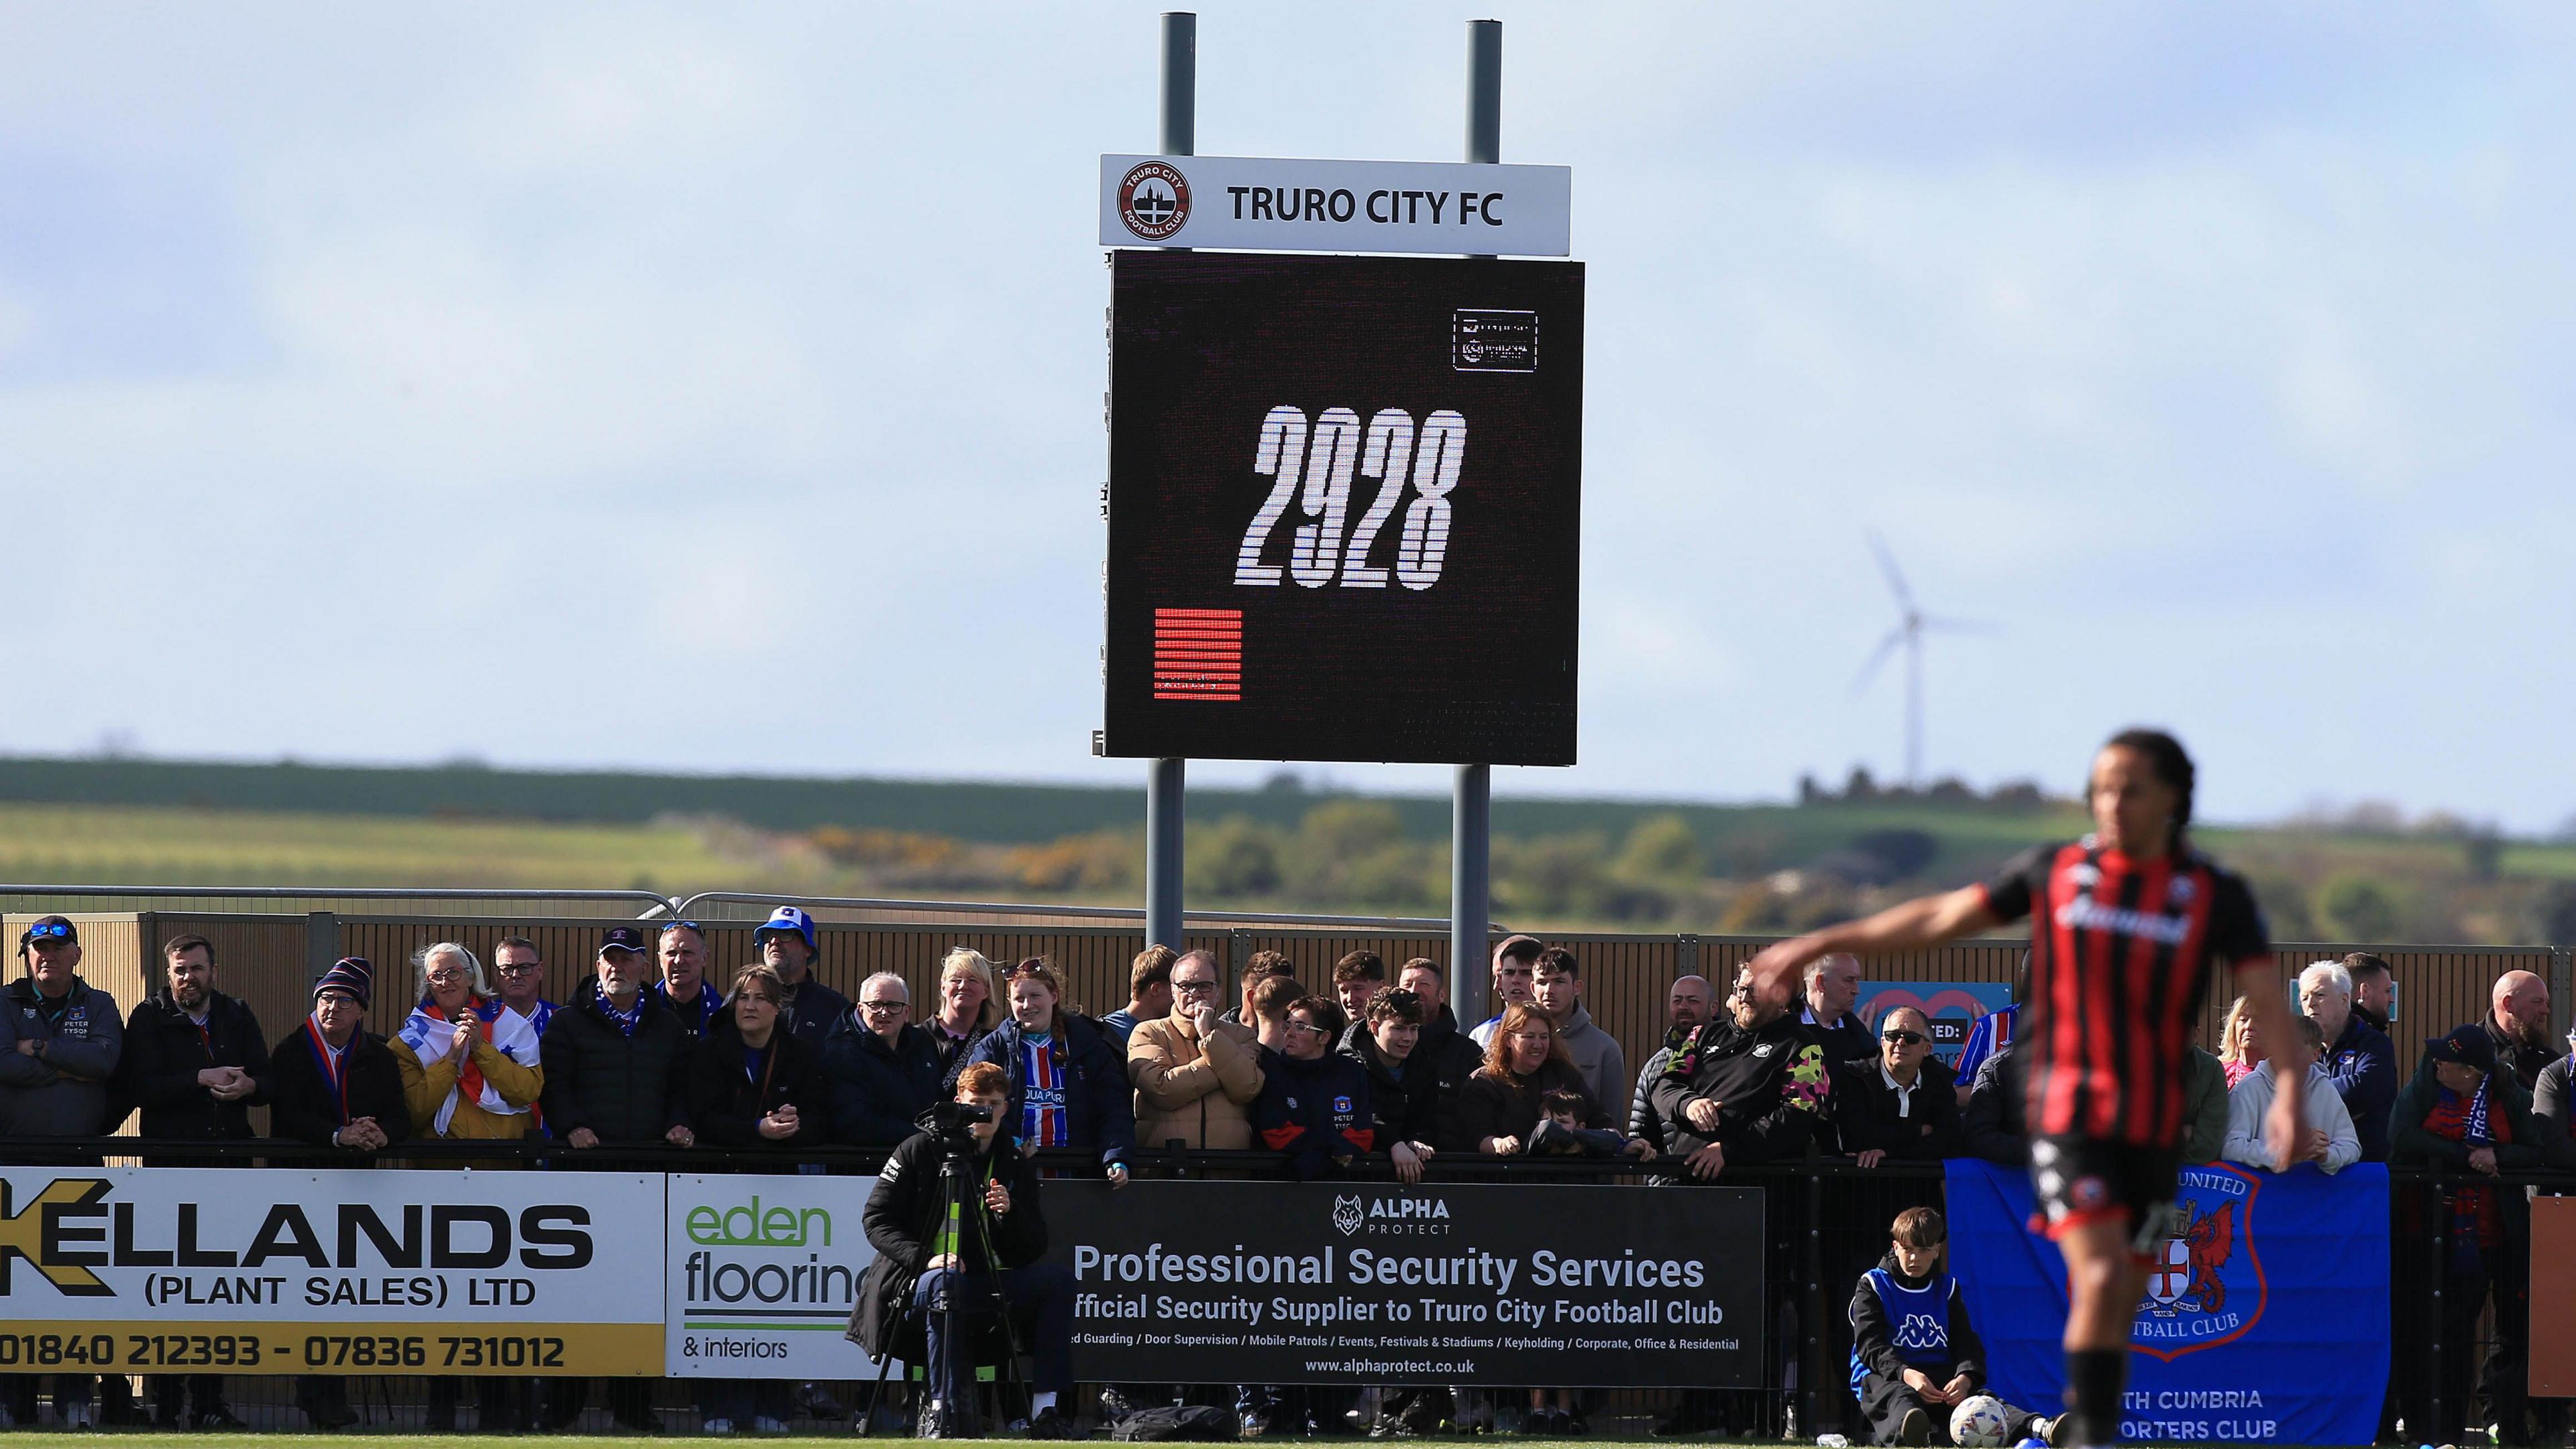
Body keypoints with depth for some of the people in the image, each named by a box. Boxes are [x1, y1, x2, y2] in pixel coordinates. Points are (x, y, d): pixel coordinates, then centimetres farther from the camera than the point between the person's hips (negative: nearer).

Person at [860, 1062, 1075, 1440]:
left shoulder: (1015, 1166, 11)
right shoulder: (922, 1150, 1)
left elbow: (1032, 1251, 7)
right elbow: (875, 1219, -4)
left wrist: (1010, 1214, -15)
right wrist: (924, 1257, -19)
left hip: (988, 1281, 4)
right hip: (919, 1279, -4)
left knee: (1058, 1280, -19)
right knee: (943, 1283, -39)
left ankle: (1046, 1409, -24)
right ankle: (944, 1410, -36)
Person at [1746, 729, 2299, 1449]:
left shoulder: (2216, 896, -2)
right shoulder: (2055, 871, 0)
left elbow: (2268, 997, -12)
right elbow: (1940, 917, 10)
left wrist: (2291, 1082, -31)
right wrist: (1815, 945, 14)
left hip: (2155, 1130, 2)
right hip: (2069, 1114, -2)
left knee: (2120, 1304, 8)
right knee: (2100, 1277, -20)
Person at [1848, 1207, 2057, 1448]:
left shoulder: (1947, 1288, 19)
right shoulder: (1872, 1286, 8)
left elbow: (1966, 1342, 8)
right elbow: (1870, 1344, -7)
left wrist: (1965, 1377, -18)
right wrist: (1906, 1374, -28)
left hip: (1942, 1376, 4)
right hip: (1886, 1378, -4)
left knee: (1981, 1398, -29)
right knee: (1900, 1398, -43)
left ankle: (2039, 1428, -60)